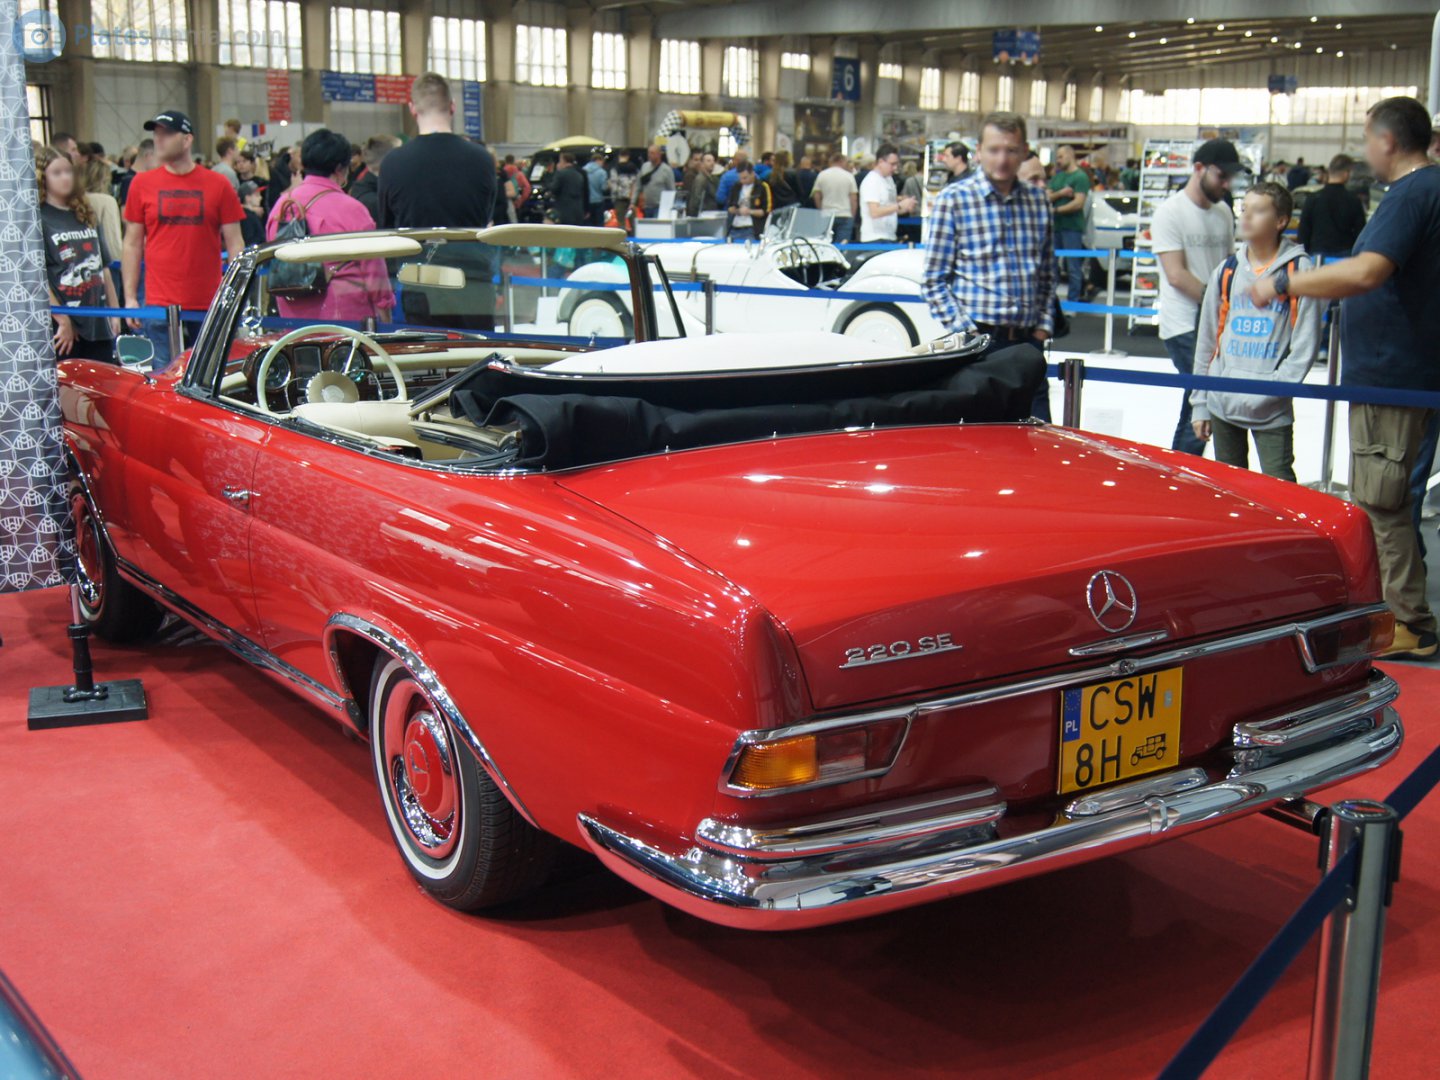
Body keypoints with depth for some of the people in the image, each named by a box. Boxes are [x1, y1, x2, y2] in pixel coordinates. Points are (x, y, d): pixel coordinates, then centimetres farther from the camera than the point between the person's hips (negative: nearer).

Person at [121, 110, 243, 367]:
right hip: (160, 306, 0)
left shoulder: (218, 185, 3)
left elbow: (235, 244, 6)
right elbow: (132, 244, 9)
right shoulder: (142, 184, 5)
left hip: (210, 307, 0)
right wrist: (130, 297, 4)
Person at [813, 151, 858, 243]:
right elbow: (854, 199, -1)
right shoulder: (849, 176, -2)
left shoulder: (822, 175, 2)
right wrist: (852, 216, 9)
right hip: (845, 215, -2)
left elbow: (817, 197, 5)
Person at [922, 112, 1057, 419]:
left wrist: (1043, 326, 7)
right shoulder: (953, 199, -2)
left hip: (1028, 342, 4)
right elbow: (934, 280, -4)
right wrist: (965, 332, -10)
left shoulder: (1038, 201, 11)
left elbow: (1047, 275, 18)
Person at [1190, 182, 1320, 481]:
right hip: (1222, 403, 4)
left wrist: (1274, 387, -16)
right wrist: (1199, 403, 11)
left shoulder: (1299, 270, -3)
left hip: (1272, 410, -4)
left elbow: (1305, 345, -6)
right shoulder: (1227, 271, 9)